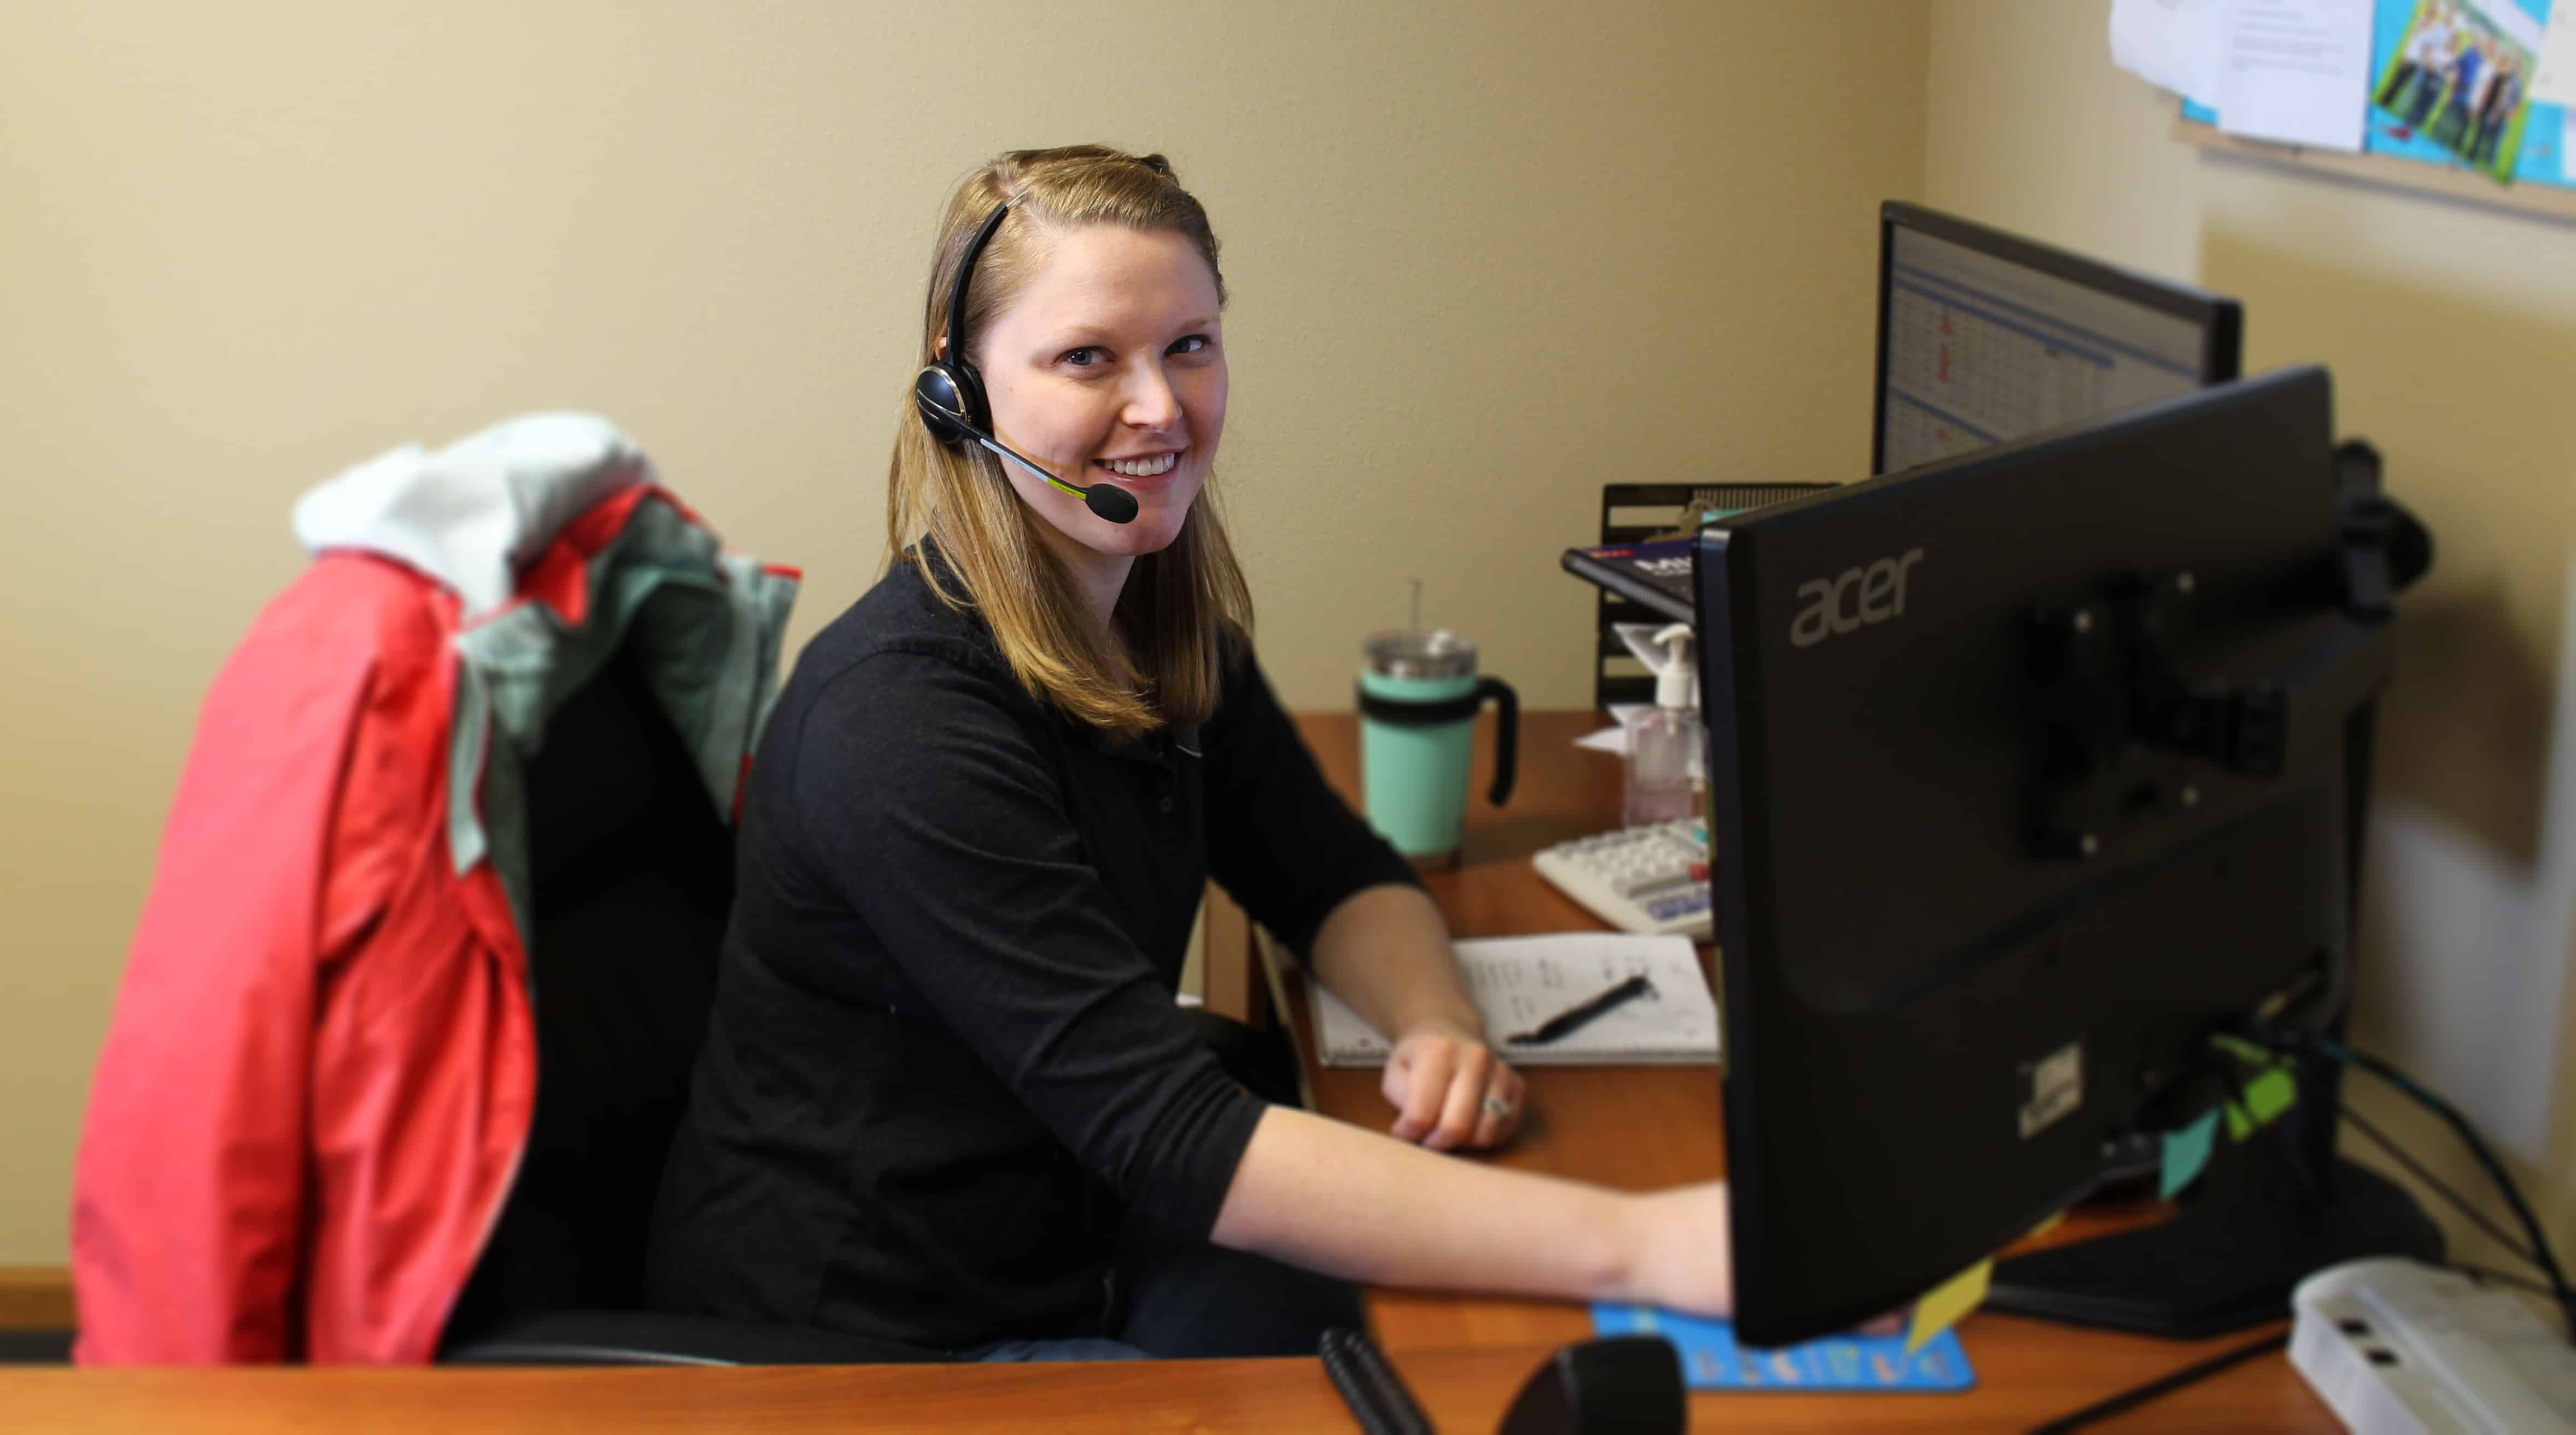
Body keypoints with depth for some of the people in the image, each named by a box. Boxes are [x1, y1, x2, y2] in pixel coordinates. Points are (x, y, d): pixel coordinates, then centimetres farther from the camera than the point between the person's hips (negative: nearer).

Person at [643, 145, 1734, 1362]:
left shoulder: (1170, 624, -1)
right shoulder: (902, 719, -27)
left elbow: (1336, 875, 9)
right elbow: (1180, 1142, -32)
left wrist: (1437, 1023, -15)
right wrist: (1636, 1242, -38)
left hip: (1076, 1241, 7)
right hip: (867, 1340, -7)